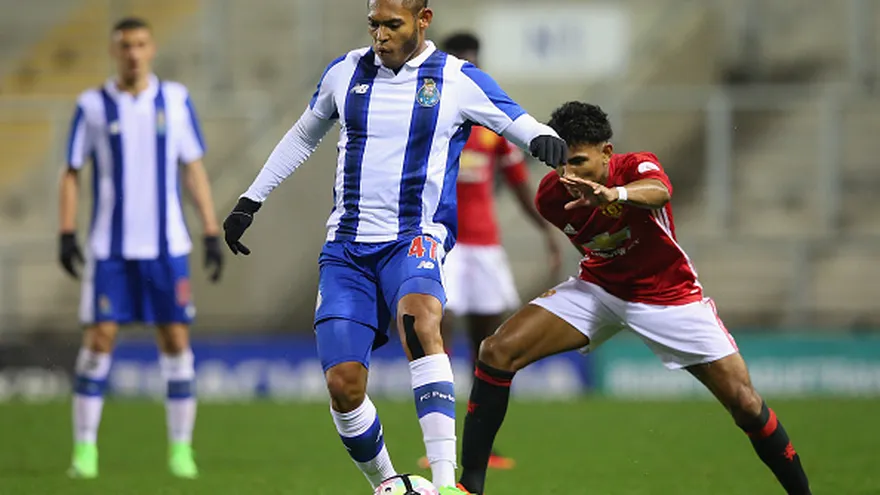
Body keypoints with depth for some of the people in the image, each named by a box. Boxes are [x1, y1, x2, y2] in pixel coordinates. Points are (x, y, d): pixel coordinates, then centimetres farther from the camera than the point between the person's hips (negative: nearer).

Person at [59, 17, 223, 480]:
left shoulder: (175, 99, 5)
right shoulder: (92, 106, 2)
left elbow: (194, 168, 9)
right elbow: (72, 173, 6)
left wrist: (212, 233, 4)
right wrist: (67, 233, -5)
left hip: (166, 246, 1)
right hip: (109, 246, -1)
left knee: (176, 339, -1)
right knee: (98, 340, -6)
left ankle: (181, 448, 7)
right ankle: (84, 448, 1)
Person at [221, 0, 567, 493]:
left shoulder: (459, 81, 0)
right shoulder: (345, 73, 9)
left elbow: (520, 124, 1)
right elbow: (303, 137, 25)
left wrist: (544, 140, -24)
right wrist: (251, 200, 26)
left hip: (414, 238, -3)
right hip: (347, 247, 4)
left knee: (419, 319, -36)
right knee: (343, 383, -10)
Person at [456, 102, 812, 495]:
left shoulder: (638, 167, -28)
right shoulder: (552, 195, -15)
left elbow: (658, 192, -56)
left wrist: (616, 194, -77)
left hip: (668, 295, -3)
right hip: (599, 288, 3)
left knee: (744, 401, -10)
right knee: (497, 352, -16)